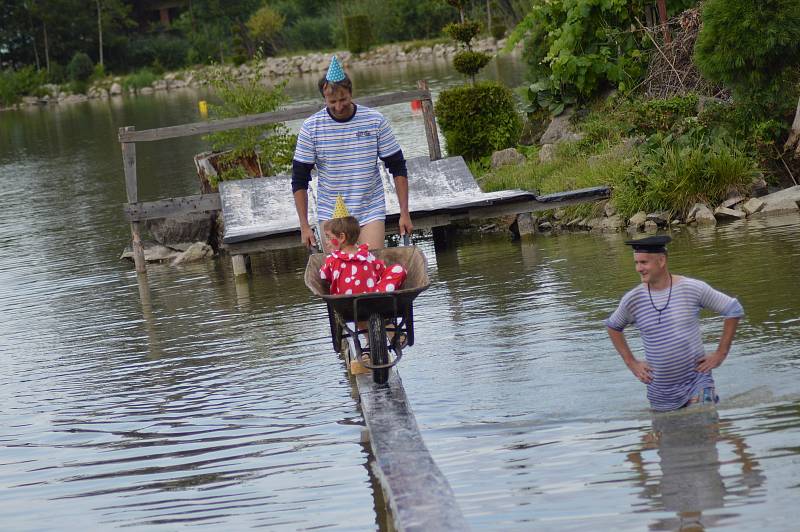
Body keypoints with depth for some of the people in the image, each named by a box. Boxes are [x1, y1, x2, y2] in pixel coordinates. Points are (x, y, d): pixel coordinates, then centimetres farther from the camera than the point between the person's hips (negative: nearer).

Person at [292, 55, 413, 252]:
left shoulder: (375, 121, -3)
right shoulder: (311, 127, -4)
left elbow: (398, 168, 5)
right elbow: (299, 180, 1)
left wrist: (404, 213, 0)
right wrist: (304, 226, -2)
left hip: (371, 212, 0)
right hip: (331, 216, 0)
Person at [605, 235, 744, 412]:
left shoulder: (692, 288, -9)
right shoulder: (633, 299, -2)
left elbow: (734, 310, -1)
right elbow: (613, 326, 18)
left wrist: (720, 354, -3)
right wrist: (631, 363, 9)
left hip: (696, 381, -3)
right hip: (661, 390, 3)